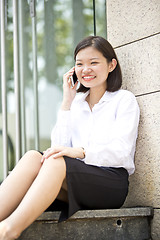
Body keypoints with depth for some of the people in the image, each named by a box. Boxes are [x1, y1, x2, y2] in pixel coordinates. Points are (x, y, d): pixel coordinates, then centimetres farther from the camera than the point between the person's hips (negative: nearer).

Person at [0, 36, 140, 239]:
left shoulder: (124, 99, 8)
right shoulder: (76, 102, 21)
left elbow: (121, 151, -8)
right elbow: (60, 146, 9)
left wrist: (80, 152, -24)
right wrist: (67, 102, 6)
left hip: (112, 181, -4)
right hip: (77, 183, 4)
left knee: (56, 162, -33)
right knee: (33, 157, -27)